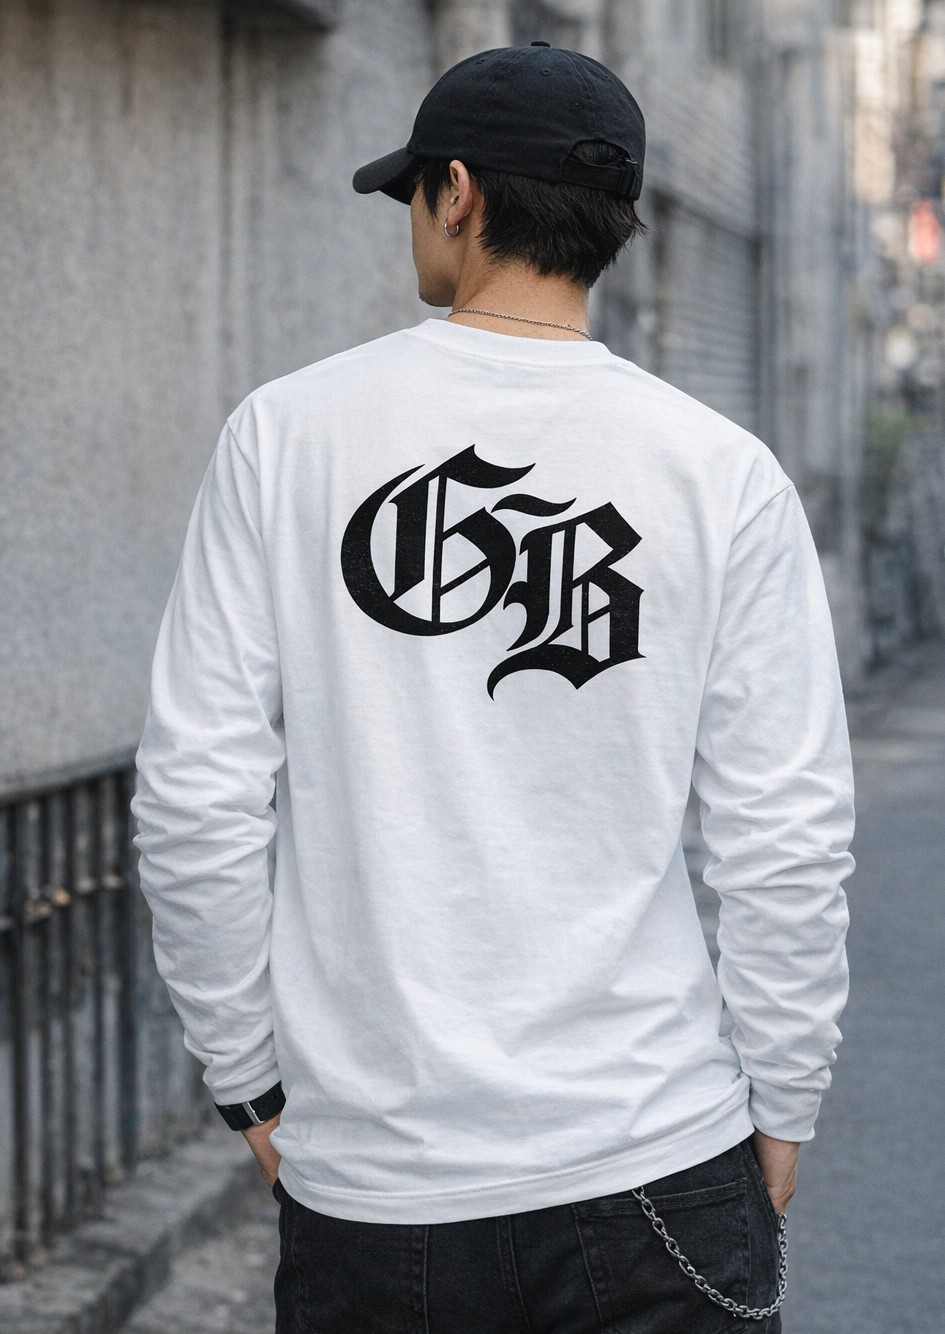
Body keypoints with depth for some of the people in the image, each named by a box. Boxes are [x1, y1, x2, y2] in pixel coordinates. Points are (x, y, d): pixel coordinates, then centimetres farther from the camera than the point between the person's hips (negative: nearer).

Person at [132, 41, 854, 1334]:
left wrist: (251, 1077, 7)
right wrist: (780, 1111, 7)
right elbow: (790, 838, -5)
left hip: (368, 1177, 1)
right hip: (655, 1165, 0)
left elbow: (196, 802, -4)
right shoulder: (722, 470, -3)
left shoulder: (286, 432, -3)